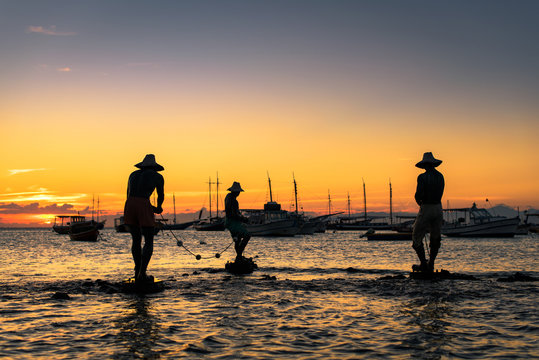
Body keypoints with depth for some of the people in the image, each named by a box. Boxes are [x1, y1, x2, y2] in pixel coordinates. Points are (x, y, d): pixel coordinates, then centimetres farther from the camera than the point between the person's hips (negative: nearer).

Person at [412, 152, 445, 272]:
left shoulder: (422, 177, -13)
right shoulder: (440, 176, 7)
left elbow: (419, 194, -18)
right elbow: (440, 193, 12)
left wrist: (419, 201, 5)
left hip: (426, 209, -6)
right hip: (438, 208, 6)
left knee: (417, 237, 5)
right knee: (435, 238, 16)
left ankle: (424, 264, -1)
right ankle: (431, 265, 18)